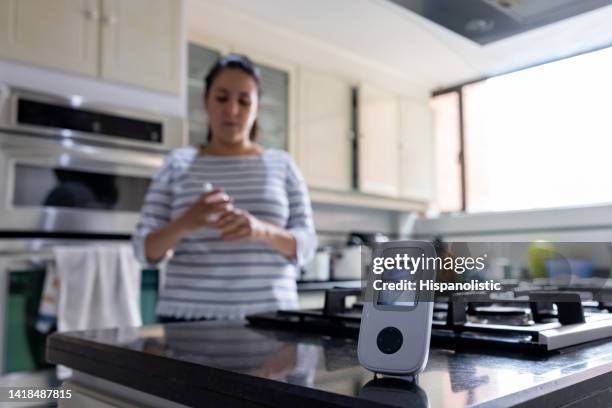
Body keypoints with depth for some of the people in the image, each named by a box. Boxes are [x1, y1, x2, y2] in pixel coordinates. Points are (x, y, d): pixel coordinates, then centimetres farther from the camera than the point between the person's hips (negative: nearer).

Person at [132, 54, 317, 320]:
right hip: (189, 315, 0)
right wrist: (184, 224, -19)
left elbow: (305, 245, 1)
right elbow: (145, 249, 2)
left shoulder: (282, 165, 6)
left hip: (267, 316, 1)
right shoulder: (177, 164, 5)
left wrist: (263, 230, -19)